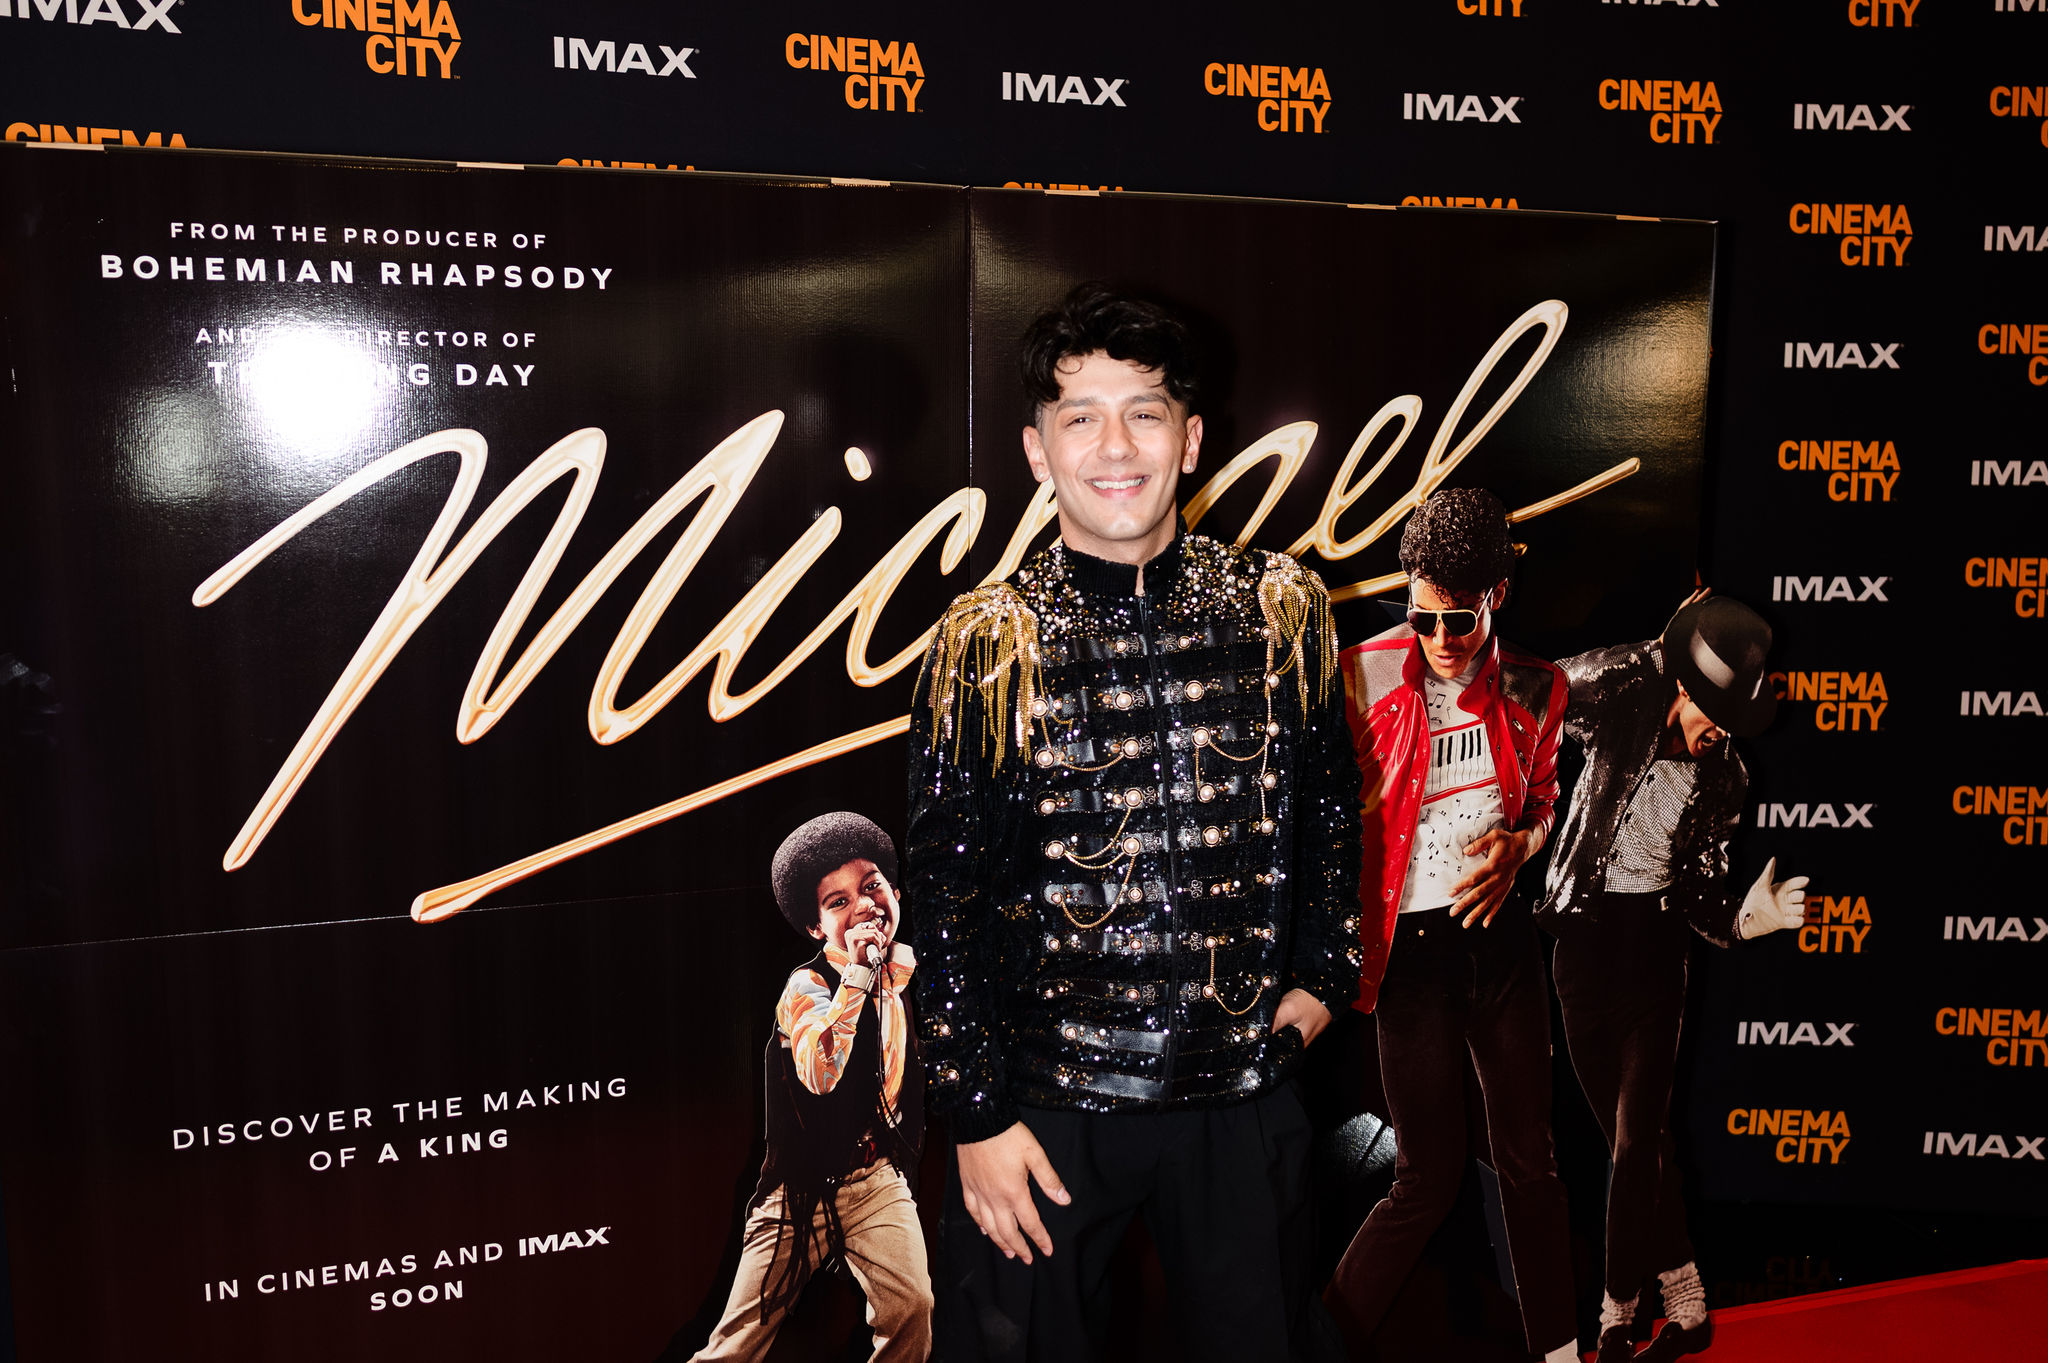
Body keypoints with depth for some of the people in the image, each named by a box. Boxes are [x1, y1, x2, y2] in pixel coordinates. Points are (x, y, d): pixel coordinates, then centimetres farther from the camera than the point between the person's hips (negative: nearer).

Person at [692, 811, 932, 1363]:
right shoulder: (806, 985, -15)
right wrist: (857, 974, -35)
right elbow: (819, 1073, -34)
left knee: (912, 1310, -16)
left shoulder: (904, 966, 2)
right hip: (804, 1187, -4)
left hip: (878, 1180, 4)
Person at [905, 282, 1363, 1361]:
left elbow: (1327, 804, 12)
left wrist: (1321, 971, 8)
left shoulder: (1282, 609, -2)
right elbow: (946, 896, -7)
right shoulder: (986, 642, -9)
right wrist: (975, 1111, -6)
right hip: (1047, 1100, -2)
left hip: (1247, 1083, 2)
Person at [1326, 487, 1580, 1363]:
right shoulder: (1367, 676, -9)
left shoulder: (1534, 690, 2)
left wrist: (1519, 845, -6)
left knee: (1530, 1159, 12)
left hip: (1499, 934, 4)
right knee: (1428, 1179, 1)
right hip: (1410, 945, -3)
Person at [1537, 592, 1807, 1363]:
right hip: (1583, 944, 0)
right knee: (1633, 1136, 9)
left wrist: (1745, 917, -15)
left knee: (1636, 1141, -4)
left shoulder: (1723, 780, 2)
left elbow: (1698, 889, 2)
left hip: (1652, 947, 1)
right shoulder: (1619, 701, -5)